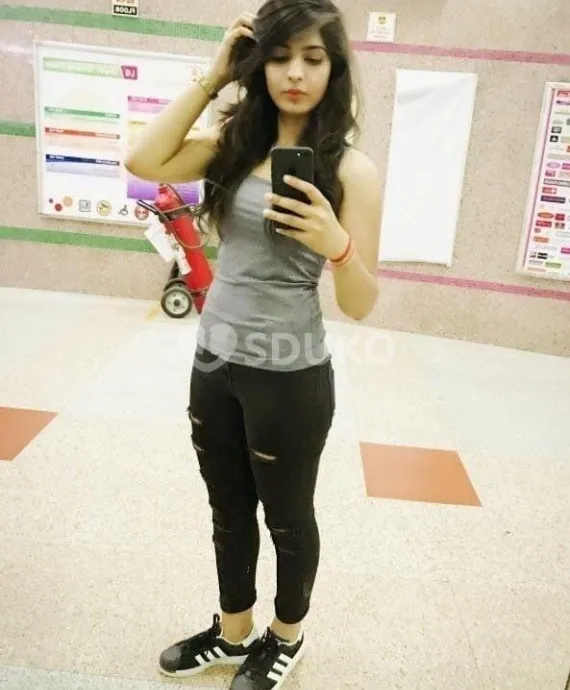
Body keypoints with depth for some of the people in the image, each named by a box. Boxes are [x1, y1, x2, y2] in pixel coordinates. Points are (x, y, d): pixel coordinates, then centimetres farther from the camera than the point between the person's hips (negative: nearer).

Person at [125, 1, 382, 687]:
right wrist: (212, 77, -7)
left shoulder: (351, 169, -11)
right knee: (228, 512, 22)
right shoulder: (236, 141, 3)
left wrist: (336, 243, -31)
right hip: (213, 361, 5)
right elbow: (143, 162, -9)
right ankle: (233, 632, 47)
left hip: (290, 376, -5)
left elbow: (361, 306, -11)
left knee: (287, 517, 17)